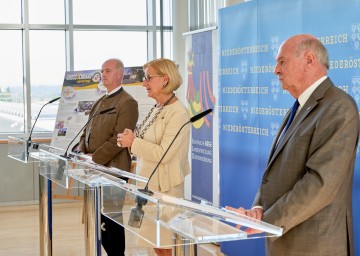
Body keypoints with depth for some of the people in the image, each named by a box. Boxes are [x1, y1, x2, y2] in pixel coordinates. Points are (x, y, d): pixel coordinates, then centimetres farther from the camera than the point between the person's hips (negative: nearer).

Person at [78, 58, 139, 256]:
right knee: (99, 217, 13)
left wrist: (95, 158, -18)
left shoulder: (127, 103, -9)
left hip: (112, 169, -8)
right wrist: (82, 153, 2)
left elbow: (119, 139, -18)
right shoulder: (99, 102, 18)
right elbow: (87, 131, 19)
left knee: (111, 219, 0)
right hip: (94, 169, 8)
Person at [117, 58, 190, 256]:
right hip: (149, 185, 8)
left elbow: (163, 153, -23)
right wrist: (130, 140, -3)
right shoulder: (156, 109, 9)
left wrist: (133, 142, -16)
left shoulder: (178, 113, -17)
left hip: (165, 188, -8)